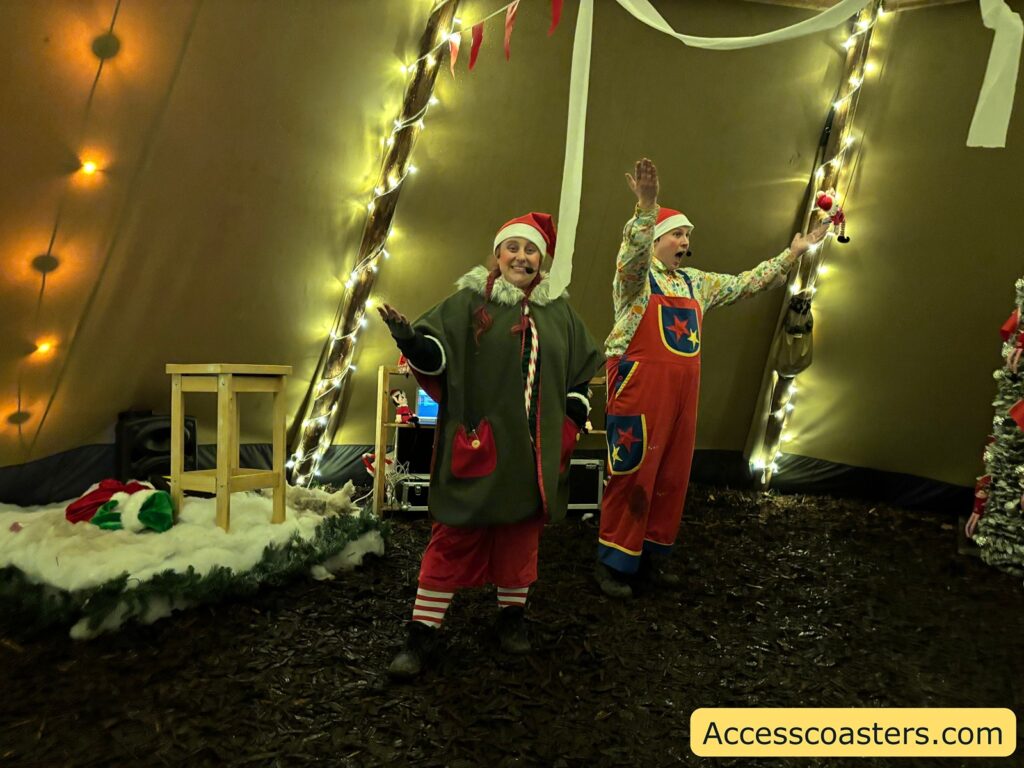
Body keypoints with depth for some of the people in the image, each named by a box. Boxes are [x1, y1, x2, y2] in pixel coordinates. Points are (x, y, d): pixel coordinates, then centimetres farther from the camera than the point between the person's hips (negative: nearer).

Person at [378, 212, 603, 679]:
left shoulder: (559, 312, 11)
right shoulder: (469, 302, -1)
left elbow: (581, 373, 17)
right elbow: (436, 354, -10)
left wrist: (571, 426, 8)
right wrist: (412, 341, -32)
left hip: (533, 451, 4)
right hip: (477, 447, -3)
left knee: (521, 532, 14)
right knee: (456, 535, 0)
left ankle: (512, 615, 33)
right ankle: (423, 632, 11)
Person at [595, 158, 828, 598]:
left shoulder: (696, 283, 18)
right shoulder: (636, 276, -3)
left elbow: (745, 284, 24)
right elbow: (633, 252, -25)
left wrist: (792, 254, 22)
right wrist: (646, 208, -42)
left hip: (681, 392, 7)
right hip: (639, 388, -7)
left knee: (672, 477, 10)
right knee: (632, 476, -5)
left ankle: (651, 557, 24)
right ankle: (614, 563, 7)